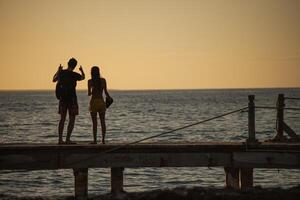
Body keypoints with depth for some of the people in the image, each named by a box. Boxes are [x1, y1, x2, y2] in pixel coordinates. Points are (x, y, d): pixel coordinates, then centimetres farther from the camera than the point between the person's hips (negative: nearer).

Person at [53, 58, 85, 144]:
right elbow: (83, 77, 12)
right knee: (72, 120, 1)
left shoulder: (61, 73, -2)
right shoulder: (74, 75, -12)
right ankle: (68, 139, -7)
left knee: (62, 119, 13)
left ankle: (60, 139, 10)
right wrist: (82, 71, 34)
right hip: (72, 99, -5)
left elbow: (54, 80, 19)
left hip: (62, 98, 5)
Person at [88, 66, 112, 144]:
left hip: (93, 102, -2)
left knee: (94, 123, 1)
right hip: (101, 102, 2)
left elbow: (89, 93, -1)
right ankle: (103, 139, 5)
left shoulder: (90, 81, -5)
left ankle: (95, 140, -2)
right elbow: (106, 92, -3)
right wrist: (109, 98, 16)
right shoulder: (103, 80, -1)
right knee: (102, 122, 10)